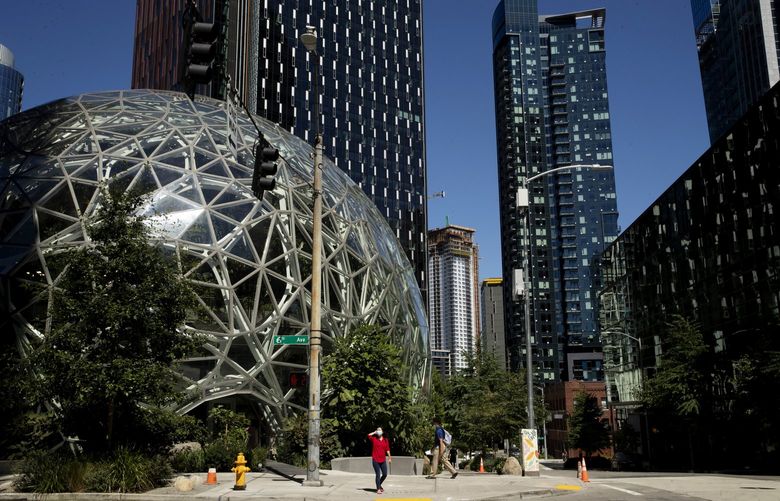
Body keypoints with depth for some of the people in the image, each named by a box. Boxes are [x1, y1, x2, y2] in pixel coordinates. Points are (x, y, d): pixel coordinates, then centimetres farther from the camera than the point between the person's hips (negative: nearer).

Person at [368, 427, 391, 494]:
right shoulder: (374, 439, 1)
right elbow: (369, 435, -17)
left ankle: (379, 485, 31)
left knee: (385, 474, 6)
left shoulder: (385, 440, 8)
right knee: (378, 474, -5)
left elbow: (387, 449, 9)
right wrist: (375, 432, -3)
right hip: (375, 460, -4)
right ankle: (378, 489, 4)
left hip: (382, 460, 4)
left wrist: (389, 457, 3)